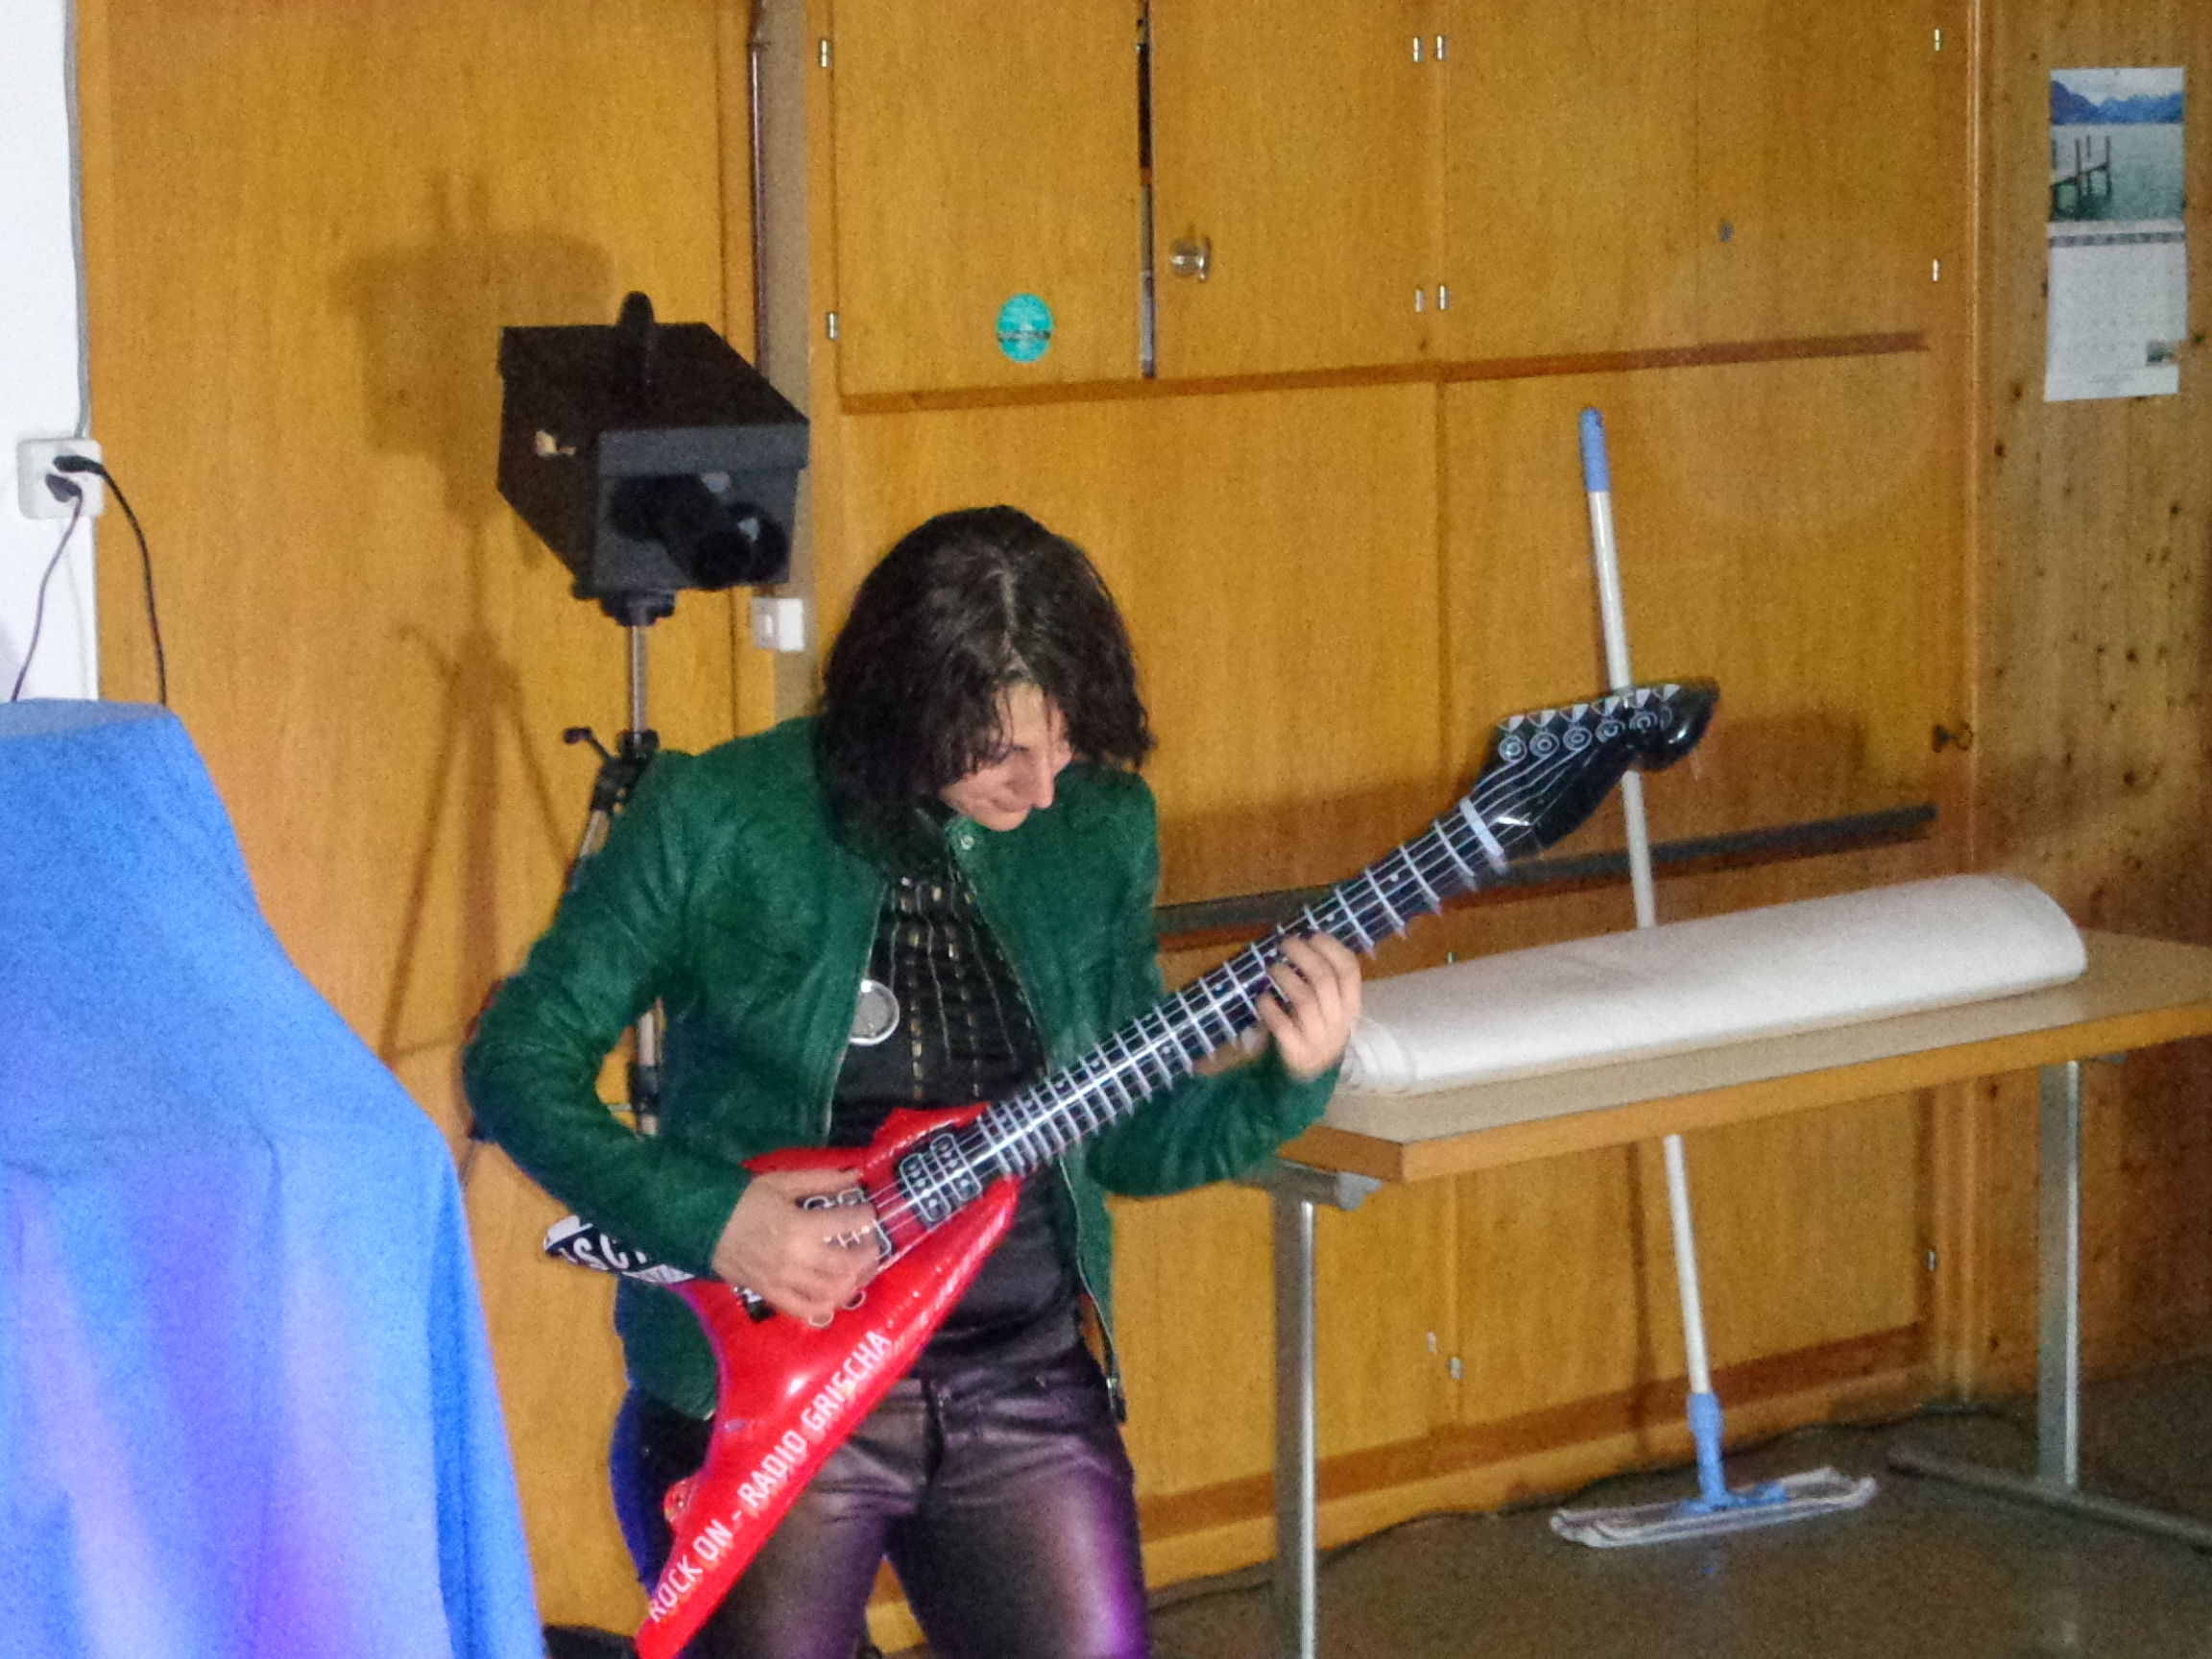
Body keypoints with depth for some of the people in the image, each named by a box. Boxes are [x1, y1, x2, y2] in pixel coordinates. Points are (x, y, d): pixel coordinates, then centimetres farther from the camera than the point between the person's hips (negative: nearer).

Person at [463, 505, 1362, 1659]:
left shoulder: (1099, 830, 2)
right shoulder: (714, 820, -12)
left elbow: (1125, 1136, 9)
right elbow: (518, 1057, -6)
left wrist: (1289, 1083, -9)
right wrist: (705, 1221, -17)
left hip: (1026, 1385, 4)